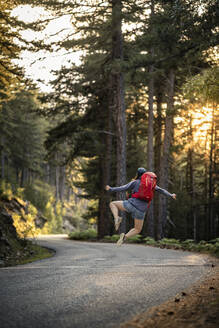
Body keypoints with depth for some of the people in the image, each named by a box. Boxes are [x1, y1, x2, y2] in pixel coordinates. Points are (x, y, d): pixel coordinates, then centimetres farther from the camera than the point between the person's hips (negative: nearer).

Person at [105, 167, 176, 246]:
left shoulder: (135, 182, 1)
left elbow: (123, 188, -5)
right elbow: (161, 190, 14)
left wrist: (111, 189, 3)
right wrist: (170, 195, 27)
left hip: (130, 204, -3)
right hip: (140, 210, 3)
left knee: (112, 204, 19)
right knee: (137, 230, 22)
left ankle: (117, 219, -10)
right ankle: (125, 237, -6)